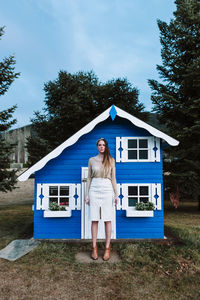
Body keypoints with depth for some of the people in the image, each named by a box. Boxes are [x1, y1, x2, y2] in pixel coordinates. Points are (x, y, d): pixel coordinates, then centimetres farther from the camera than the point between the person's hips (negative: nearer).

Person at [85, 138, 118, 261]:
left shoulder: (111, 160, 7)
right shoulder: (92, 160, 8)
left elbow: (113, 178, 8)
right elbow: (89, 178, 10)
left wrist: (116, 194, 4)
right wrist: (87, 194, 6)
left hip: (107, 190, 0)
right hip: (94, 190, 1)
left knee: (108, 220, 1)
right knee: (94, 220, 2)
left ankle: (107, 248, 10)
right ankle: (94, 247, 12)